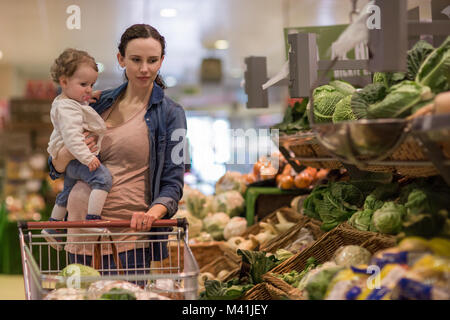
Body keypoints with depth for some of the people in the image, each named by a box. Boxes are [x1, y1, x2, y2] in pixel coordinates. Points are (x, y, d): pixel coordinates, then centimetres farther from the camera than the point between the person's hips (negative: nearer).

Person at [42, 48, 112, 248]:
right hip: (75, 159, -11)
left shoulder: (73, 103, 14)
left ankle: (53, 227, 42)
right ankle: (93, 220, -34)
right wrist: (86, 157, -36)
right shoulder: (67, 108, -21)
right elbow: (71, 136, -32)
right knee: (103, 178, -28)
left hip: (72, 162, 11)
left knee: (67, 192, 27)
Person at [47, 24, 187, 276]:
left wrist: (152, 213, -24)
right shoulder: (101, 102, 10)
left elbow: (172, 183, -4)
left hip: (131, 234, -3)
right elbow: (56, 168, 14)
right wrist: (69, 153, -9)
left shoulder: (170, 113, 0)